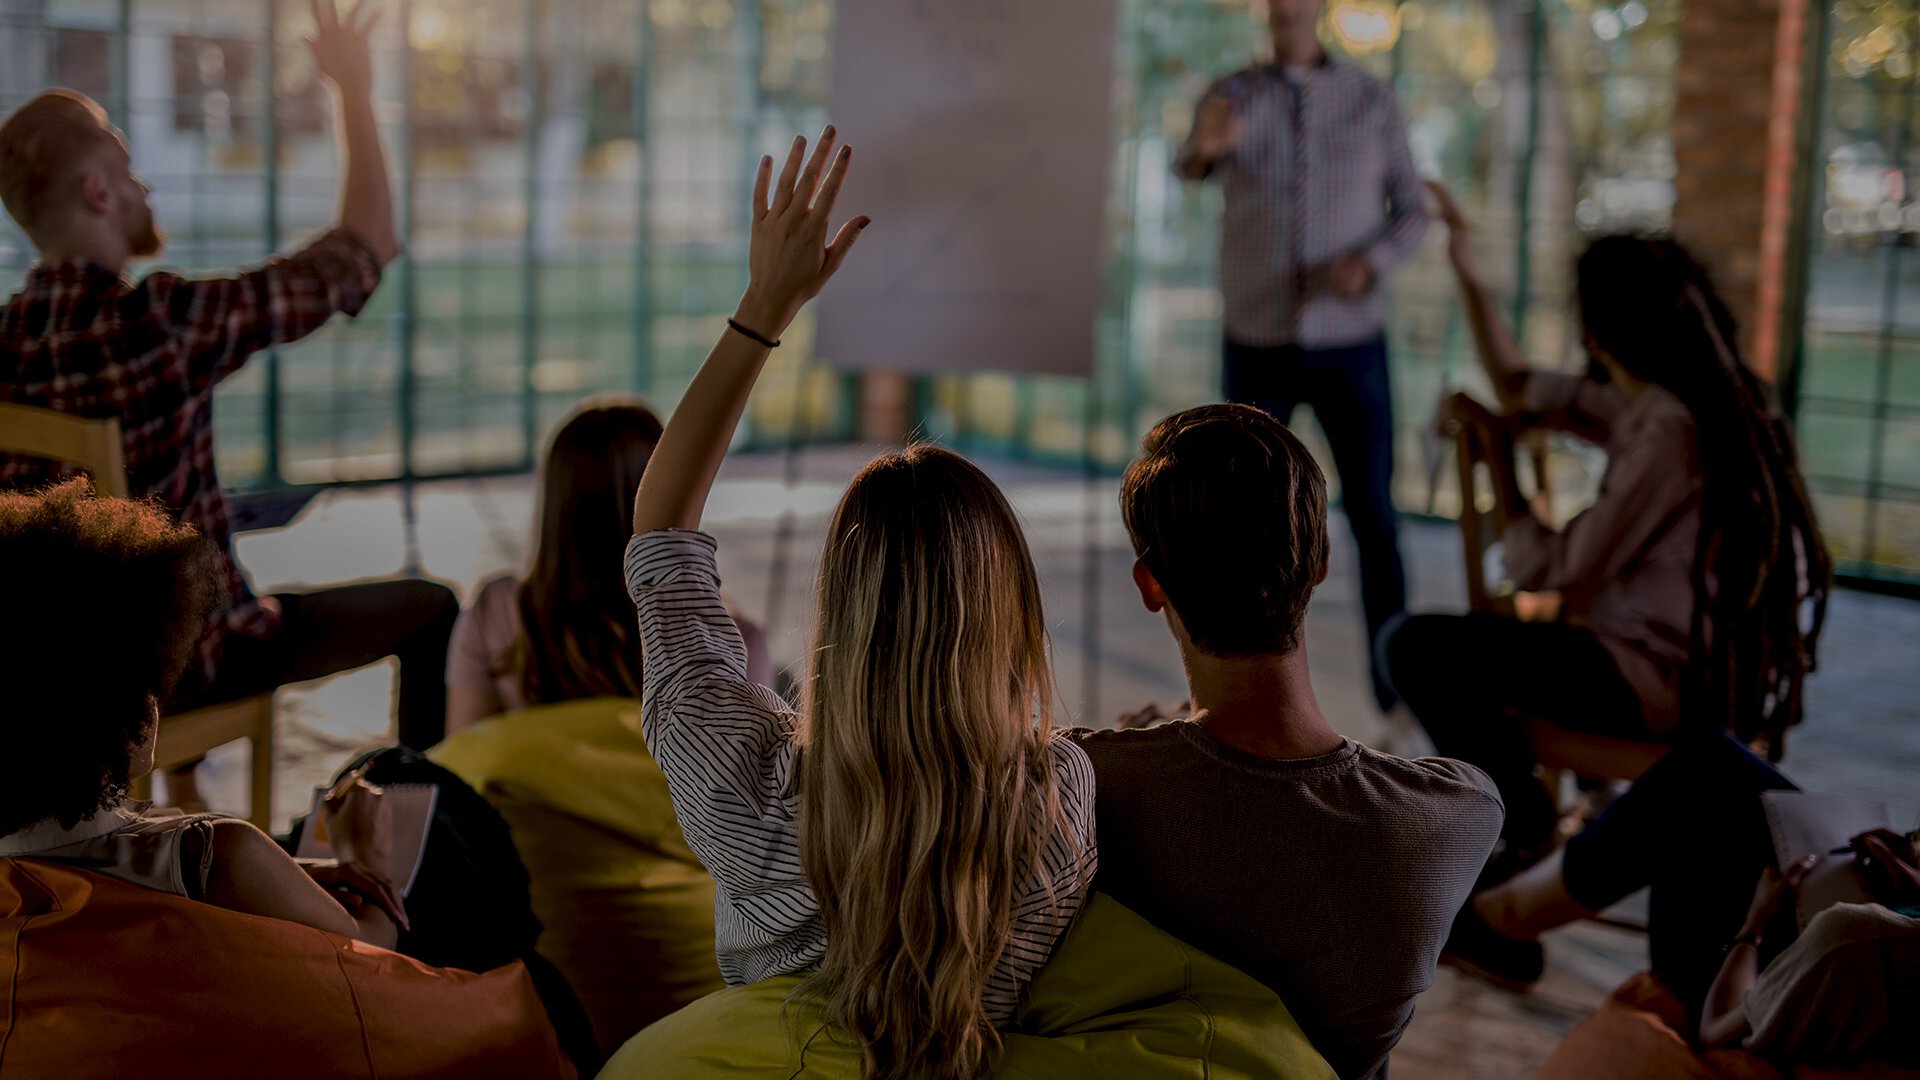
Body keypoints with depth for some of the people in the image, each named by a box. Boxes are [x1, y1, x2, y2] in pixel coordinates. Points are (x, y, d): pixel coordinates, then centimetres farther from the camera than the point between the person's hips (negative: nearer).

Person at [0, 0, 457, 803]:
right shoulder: (163, 318, -25)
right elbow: (367, 248, -16)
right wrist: (356, 96, -6)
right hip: (179, 663, -7)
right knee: (428, 612, 8)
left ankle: (182, 809, 53)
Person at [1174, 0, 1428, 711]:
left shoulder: (1373, 101, 0)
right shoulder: (1231, 96, -2)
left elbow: (1411, 213, 3)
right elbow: (1186, 170, -21)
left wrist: (1369, 263, -19)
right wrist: (1203, 148, -47)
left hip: (1351, 345, 0)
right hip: (1258, 345, 0)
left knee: (1373, 517, 0)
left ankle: (1395, 681, 10)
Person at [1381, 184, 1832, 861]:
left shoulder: (1670, 431, -25)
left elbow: (1549, 572, -22)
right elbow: (1520, 391, 18)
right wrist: (1466, 271, 15)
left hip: (1670, 688, -10)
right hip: (1716, 661, 10)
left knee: (1413, 648, -10)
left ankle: (1521, 818, 9)